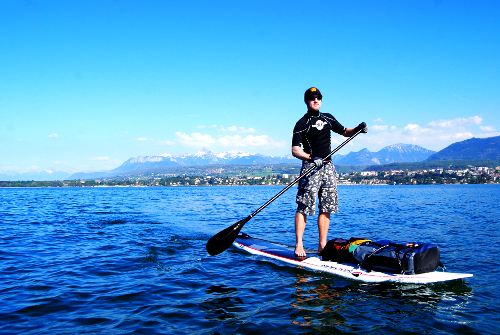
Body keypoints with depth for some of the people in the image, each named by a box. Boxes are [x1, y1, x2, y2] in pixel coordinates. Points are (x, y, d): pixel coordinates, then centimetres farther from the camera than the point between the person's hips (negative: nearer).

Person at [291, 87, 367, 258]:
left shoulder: (327, 118, 16)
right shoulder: (302, 123, -3)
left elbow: (345, 132, 27)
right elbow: (295, 150, -10)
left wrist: (358, 129, 7)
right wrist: (312, 158, -24)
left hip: (328, 166, 6)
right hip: (311, 167, -6)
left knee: (326, 207, 5)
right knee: (304, 207, -10)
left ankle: (322, 245, 11)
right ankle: (298, 246, -5)